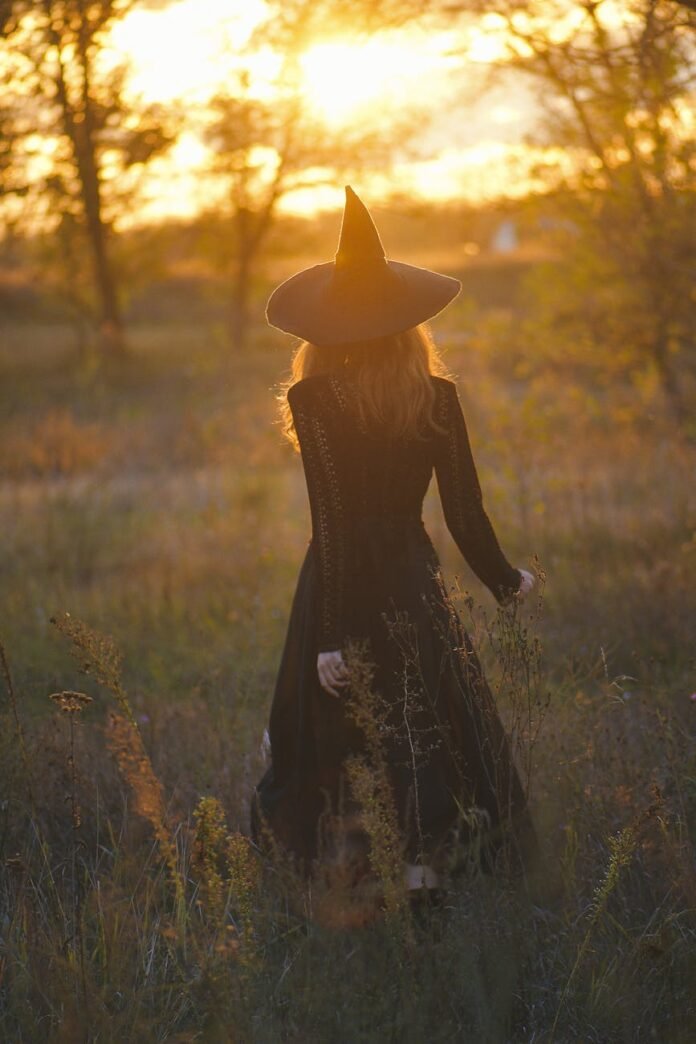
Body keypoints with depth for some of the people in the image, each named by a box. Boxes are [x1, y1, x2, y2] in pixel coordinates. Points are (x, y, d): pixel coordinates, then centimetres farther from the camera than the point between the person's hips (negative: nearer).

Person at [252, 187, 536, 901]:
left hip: (342, 590, -2)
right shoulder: (438, 399, -4)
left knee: (337, 747, 9)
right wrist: (506, 581, 17)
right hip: (414, 583, 2)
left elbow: (329, 522, -15)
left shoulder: (316, 401, -11)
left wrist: (329, 635, -14)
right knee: (426, 736, 11)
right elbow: (466, 514, 0)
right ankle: (421, 865, 9)